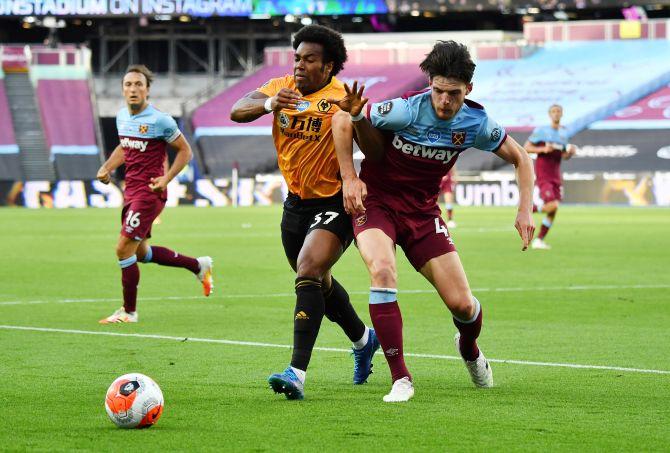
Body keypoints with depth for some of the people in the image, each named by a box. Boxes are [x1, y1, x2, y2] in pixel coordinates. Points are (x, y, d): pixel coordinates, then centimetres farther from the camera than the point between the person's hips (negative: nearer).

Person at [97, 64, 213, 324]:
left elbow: (185, 151, -6)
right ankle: (198, 266, 35)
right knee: (140, 252, 17)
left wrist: (166, 179, -18)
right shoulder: (122, 117, 7)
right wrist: (107, 168, 8)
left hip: (149, 193, -9)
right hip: (131, 190, 9)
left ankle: (129, 312, 4)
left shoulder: (159, 120, -14)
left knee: (124, 249, -11)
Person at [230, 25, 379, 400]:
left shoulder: (340, 98, -18)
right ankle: (363, 339, 48)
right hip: (297, 201, 7)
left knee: (308, 271, -25)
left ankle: (298, 373, -29)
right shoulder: (282, 88, -2)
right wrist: (270, 103, -35)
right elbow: (237, 112, -14)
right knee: (317, 281, 21)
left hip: (334, 203, -7)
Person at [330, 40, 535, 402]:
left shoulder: (475, 123, -11)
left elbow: (520, 158, 5)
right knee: (382, 270, -33)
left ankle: (469, 349, 37)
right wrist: (349, 179, -21)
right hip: (376, 201, -3)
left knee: (462, 304, -4)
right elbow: (342, 120, -13)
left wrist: (525, 210, -7)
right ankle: (400, 378, -25)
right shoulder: (406, 109, -23)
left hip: (422, 210, 3)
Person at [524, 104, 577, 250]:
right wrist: (543, 149, -19)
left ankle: (539, 240, 11)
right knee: (552, 205, -21)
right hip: (542, 176, -6)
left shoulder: (564, 134, 11)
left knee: (553, 211, 1)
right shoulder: (541, 131, -6)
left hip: (555, 176, 6)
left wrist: (571, 152, -3)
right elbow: (526, 148, -5)